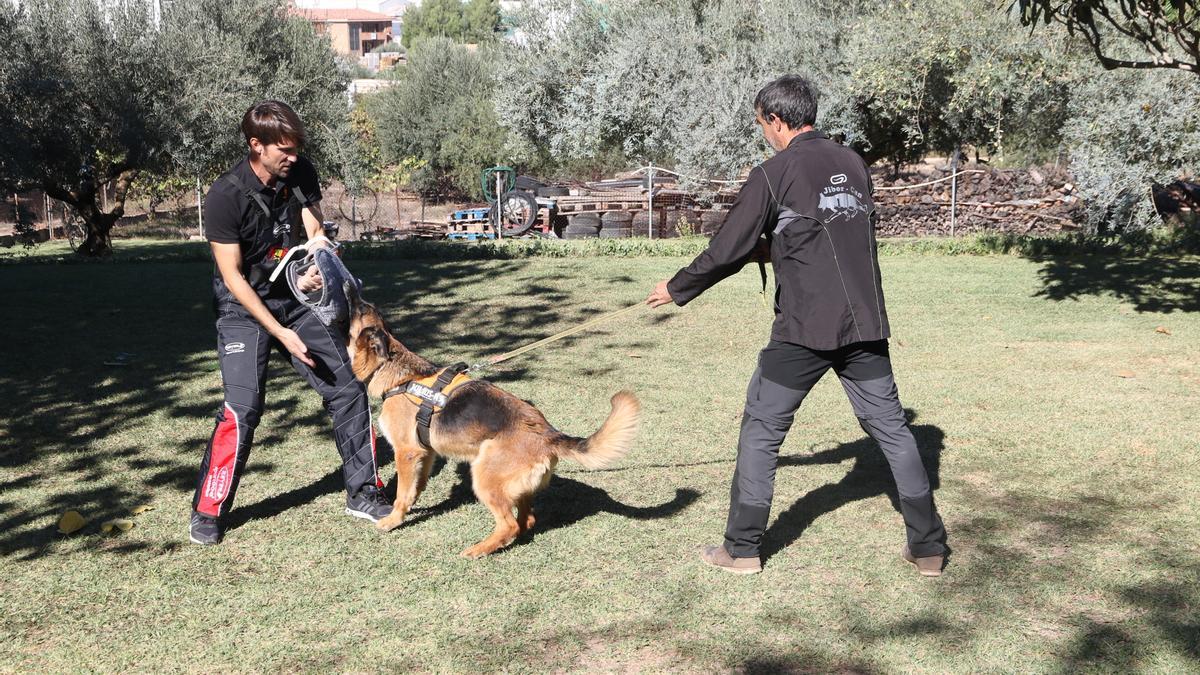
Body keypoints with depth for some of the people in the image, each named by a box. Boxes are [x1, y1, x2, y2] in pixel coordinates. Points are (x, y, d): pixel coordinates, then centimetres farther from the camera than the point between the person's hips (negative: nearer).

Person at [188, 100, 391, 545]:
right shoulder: (225, 197, -22)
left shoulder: (301, 174, -7)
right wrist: (281, 333, -23)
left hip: (296, 297, 5)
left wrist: (316, 268, -28)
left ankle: (363, 492, 15)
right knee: (243, 407, -17)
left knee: (347, 387, 1)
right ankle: (208, 512, 0)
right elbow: (232, 278, -20)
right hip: (244, 307, -5)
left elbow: (315, 233, -3)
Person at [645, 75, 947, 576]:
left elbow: (728, 251, -5)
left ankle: (742, 549, 14)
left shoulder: (773, 175, -7)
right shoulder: (854, 164, 10)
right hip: (864, 325, 5)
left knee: (761, 431, 8)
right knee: (891, 428, 12)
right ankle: (929, 547, 15)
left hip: (804, 329, -5)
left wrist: (676, 289, 10)